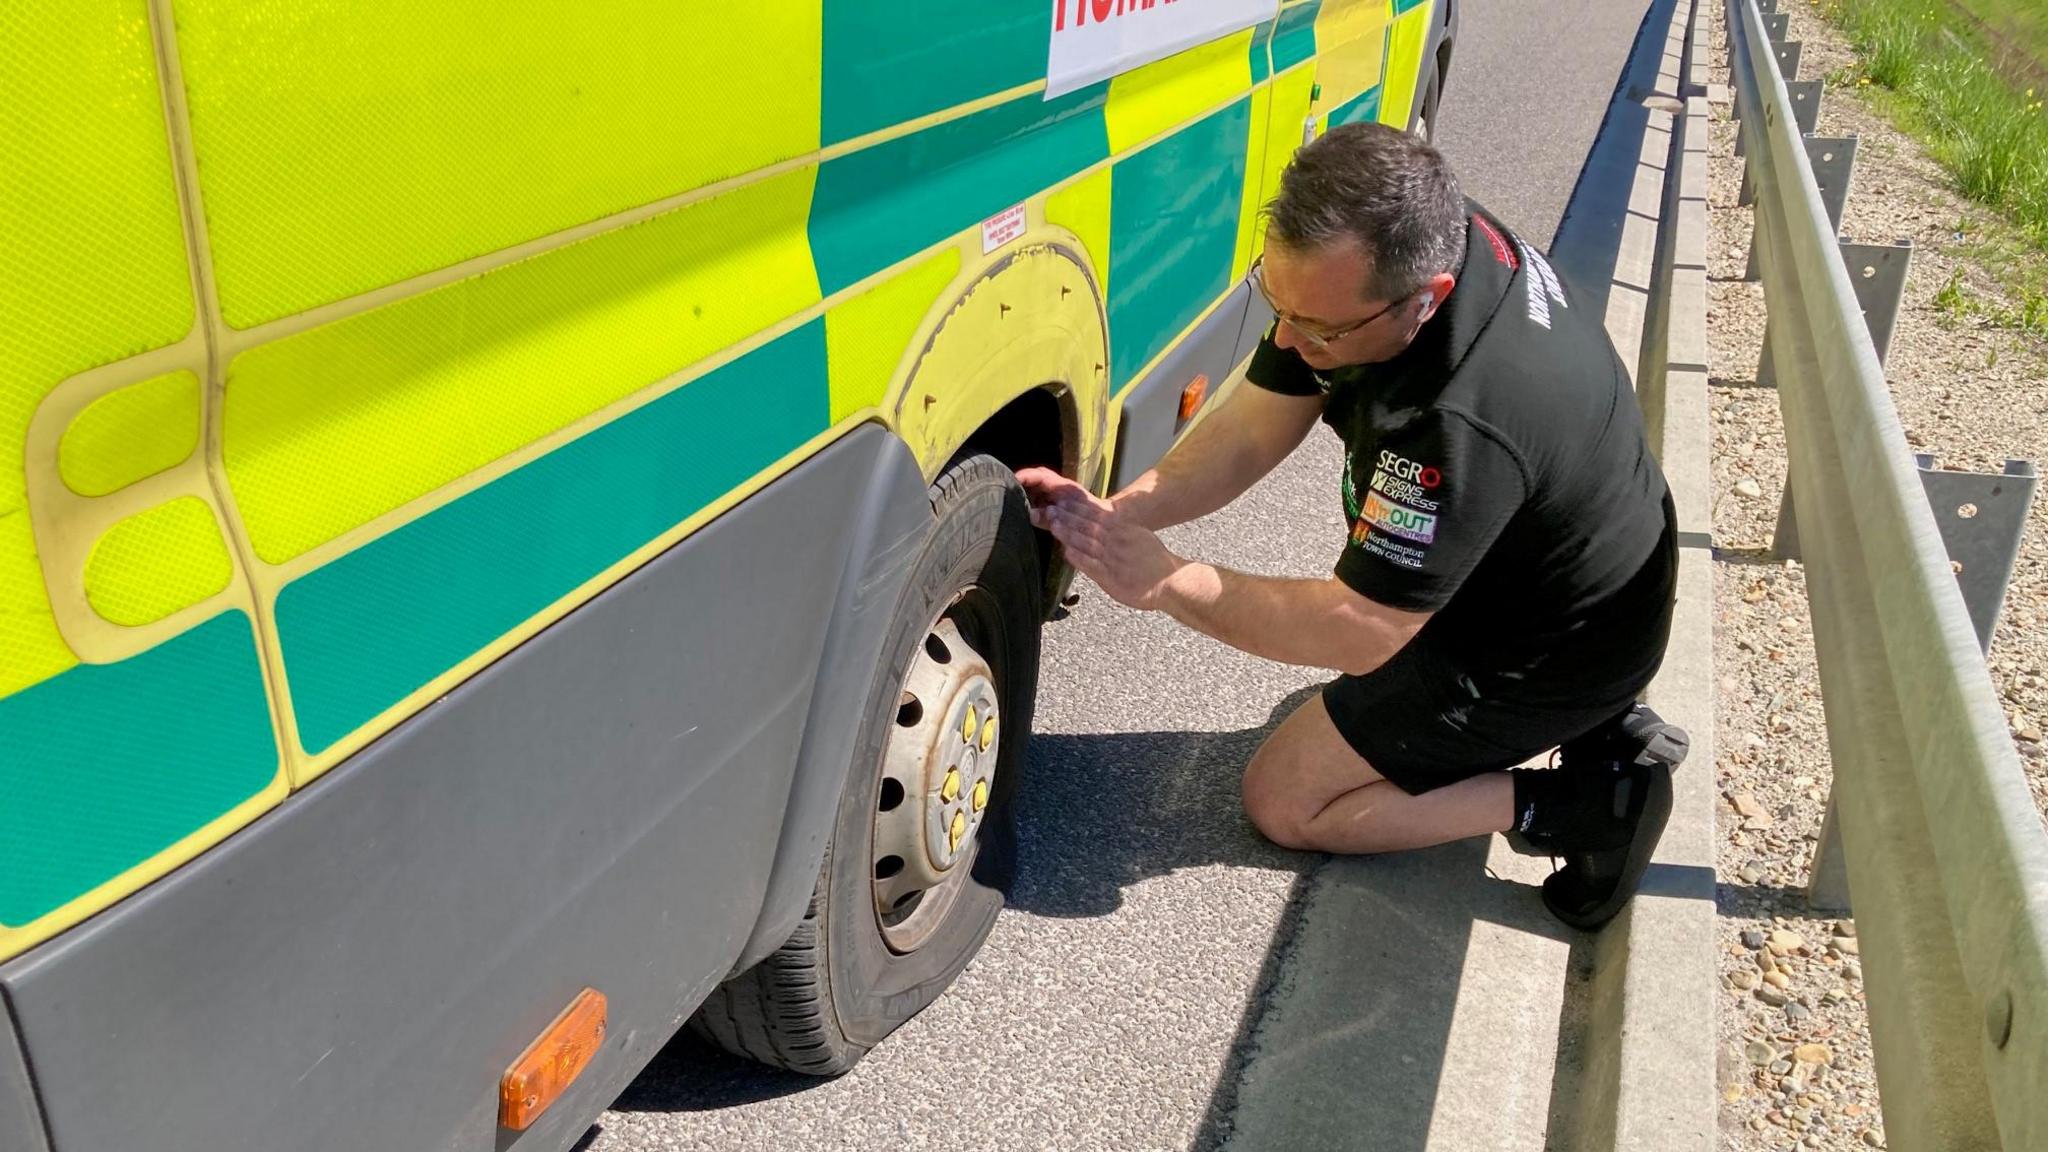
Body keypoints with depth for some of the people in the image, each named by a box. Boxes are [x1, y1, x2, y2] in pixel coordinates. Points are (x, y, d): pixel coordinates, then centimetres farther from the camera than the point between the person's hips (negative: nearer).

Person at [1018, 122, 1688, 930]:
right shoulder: (1391, 244, -14)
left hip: (1551, 651, -8)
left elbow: (1356, 632, -31)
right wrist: (1117, 514, -20)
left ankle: (1579, 805, -2)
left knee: (1282, 803, 0)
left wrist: (1163, 582, -26)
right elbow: (1254, 429, -8)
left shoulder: (1463, 419, -40)